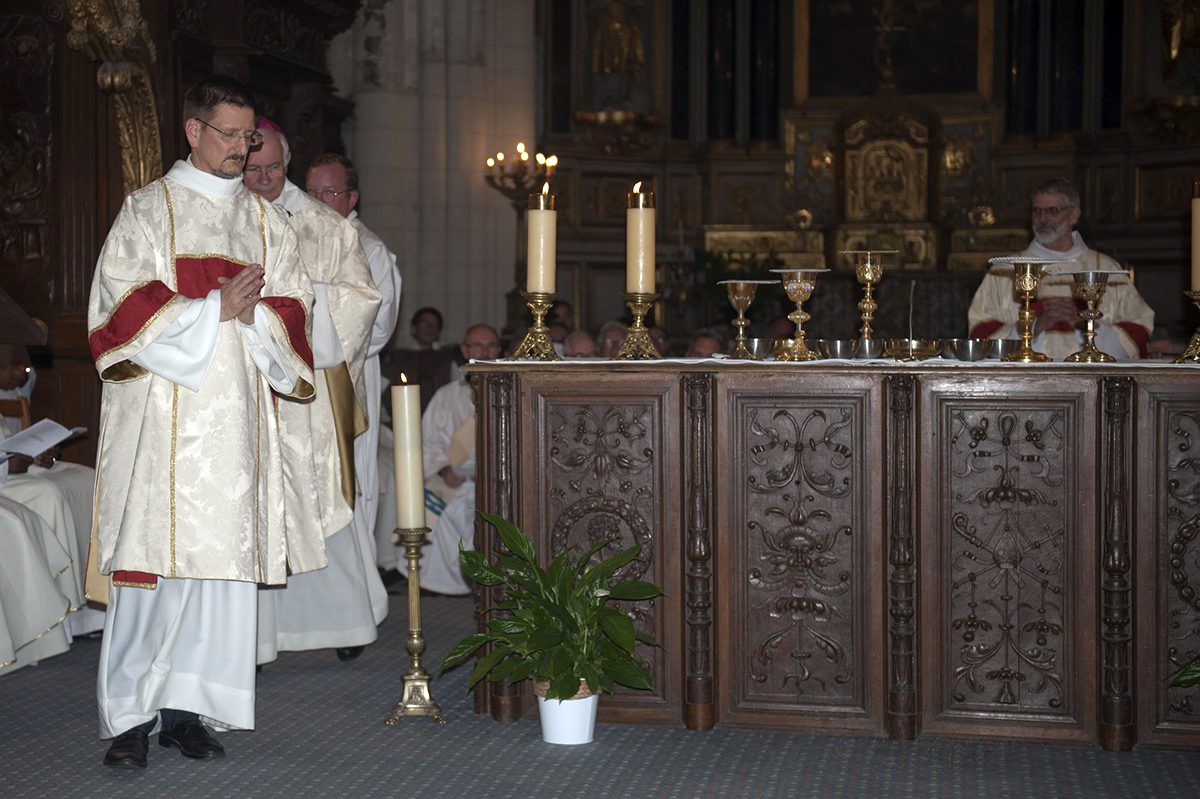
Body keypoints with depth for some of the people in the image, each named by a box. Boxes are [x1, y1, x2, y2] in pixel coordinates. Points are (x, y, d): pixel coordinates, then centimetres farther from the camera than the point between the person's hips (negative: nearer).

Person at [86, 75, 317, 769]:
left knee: (224, 554, 0)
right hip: (161, 411, -4)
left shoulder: (265, 219, 17)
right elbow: (126, 302, -5)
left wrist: (254, 314, -8)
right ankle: (132, 714, -1)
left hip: (238, 409, 4)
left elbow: (294, 305, 12)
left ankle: (189, 708, 7)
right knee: (153, 555, -7)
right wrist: (214, 309, -12)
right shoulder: (149, 209, 6)